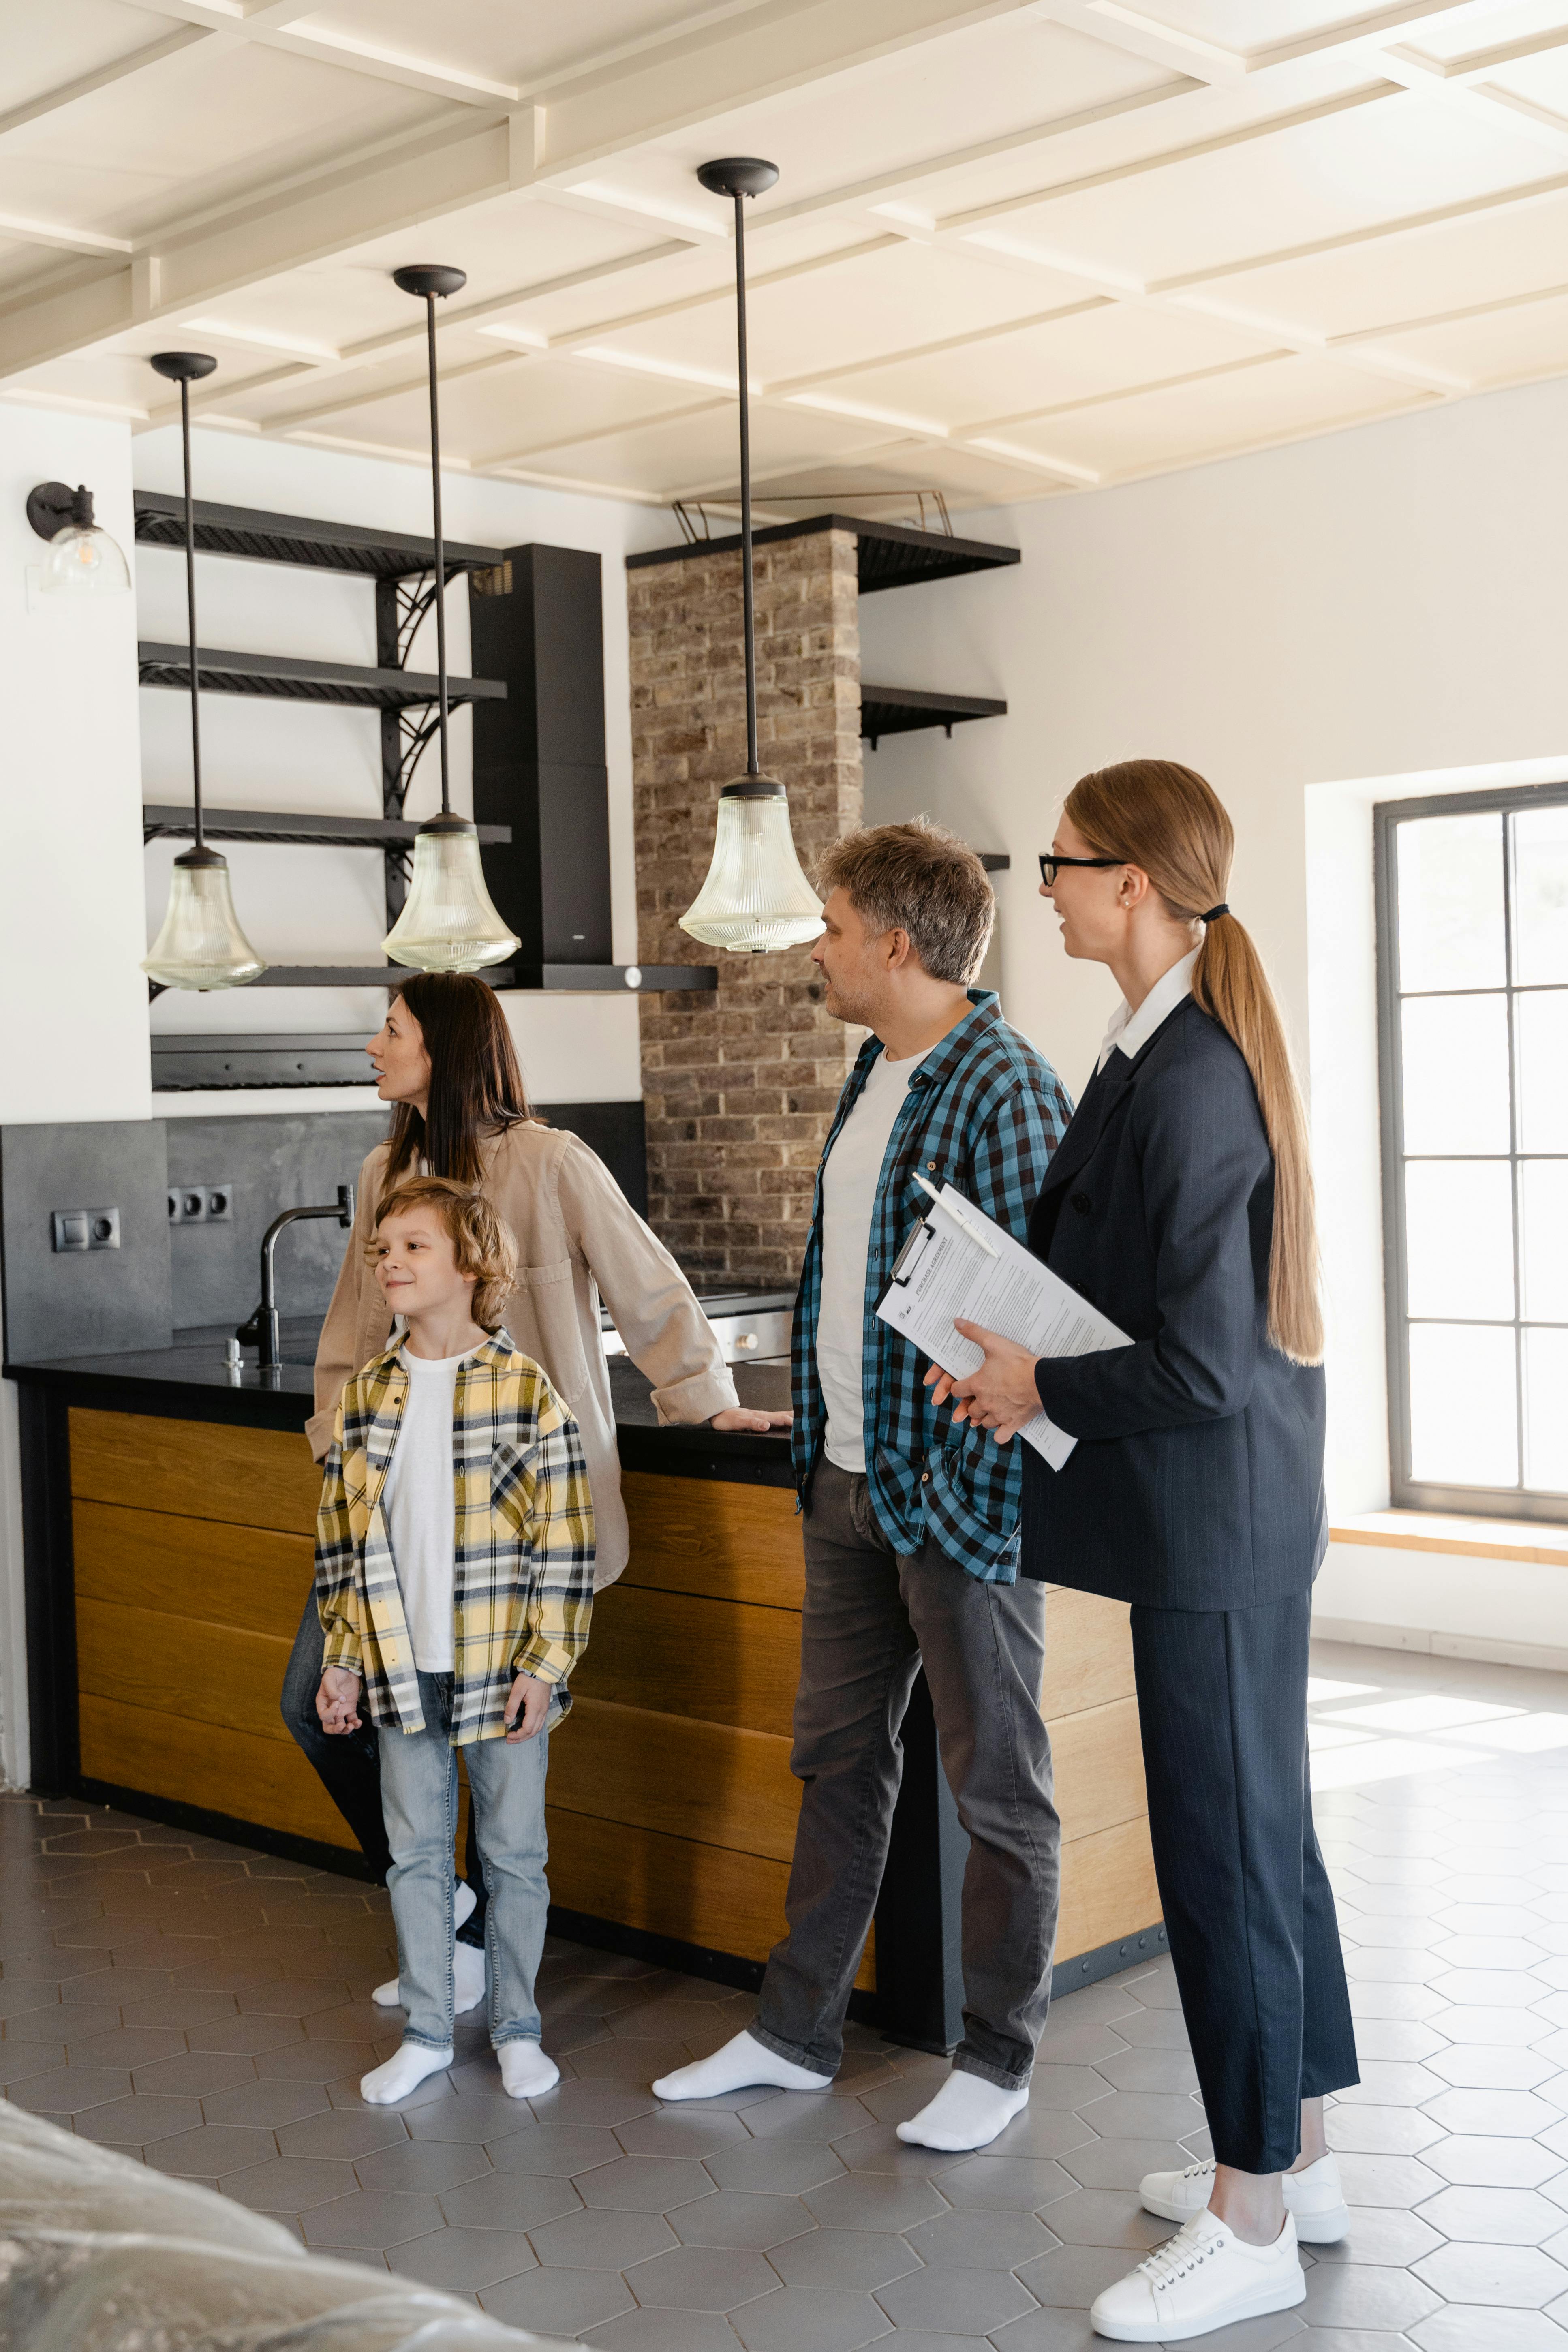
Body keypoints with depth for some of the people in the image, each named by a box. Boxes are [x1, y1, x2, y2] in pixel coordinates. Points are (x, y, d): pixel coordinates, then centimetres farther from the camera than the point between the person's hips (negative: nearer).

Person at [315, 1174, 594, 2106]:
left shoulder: (526, 1391, -9)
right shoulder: (366, 1397, 4)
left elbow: (564, 1541, -8)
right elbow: (342, 1540, 9)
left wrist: (544, 1665, -11)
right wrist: (345, 1660, 5)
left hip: (503, 1669, -3)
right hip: (403, 1670, 4)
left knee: (515, 1852, 9)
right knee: (417, 1853, 12)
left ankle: (519, 2027, 25)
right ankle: (427, 2032, 26)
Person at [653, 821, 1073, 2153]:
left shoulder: (1005, 1091, -18)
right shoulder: (873, 1077, 11)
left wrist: (965, 1484, -20)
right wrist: (820, 1434, 15)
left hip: (957, 1493, -9)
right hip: (849, 1480, 9)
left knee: (995, 1782, 7)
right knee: (838, 1757, 17)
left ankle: (998, 2057, 22)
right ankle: (798, 2032, 30)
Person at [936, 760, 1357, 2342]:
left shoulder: (1188, 1081, -22)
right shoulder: (1172, 1053, 8)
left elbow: (1205, 1366, -24)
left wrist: (1039, 1386, -11)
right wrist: (1025, 1363, 8)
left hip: (1217, 1524, -10)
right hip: (1228, 1516, 10)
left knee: (1224, 1852, 2)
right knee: (1264, 1835, 19)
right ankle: (1293, 2157, 34)